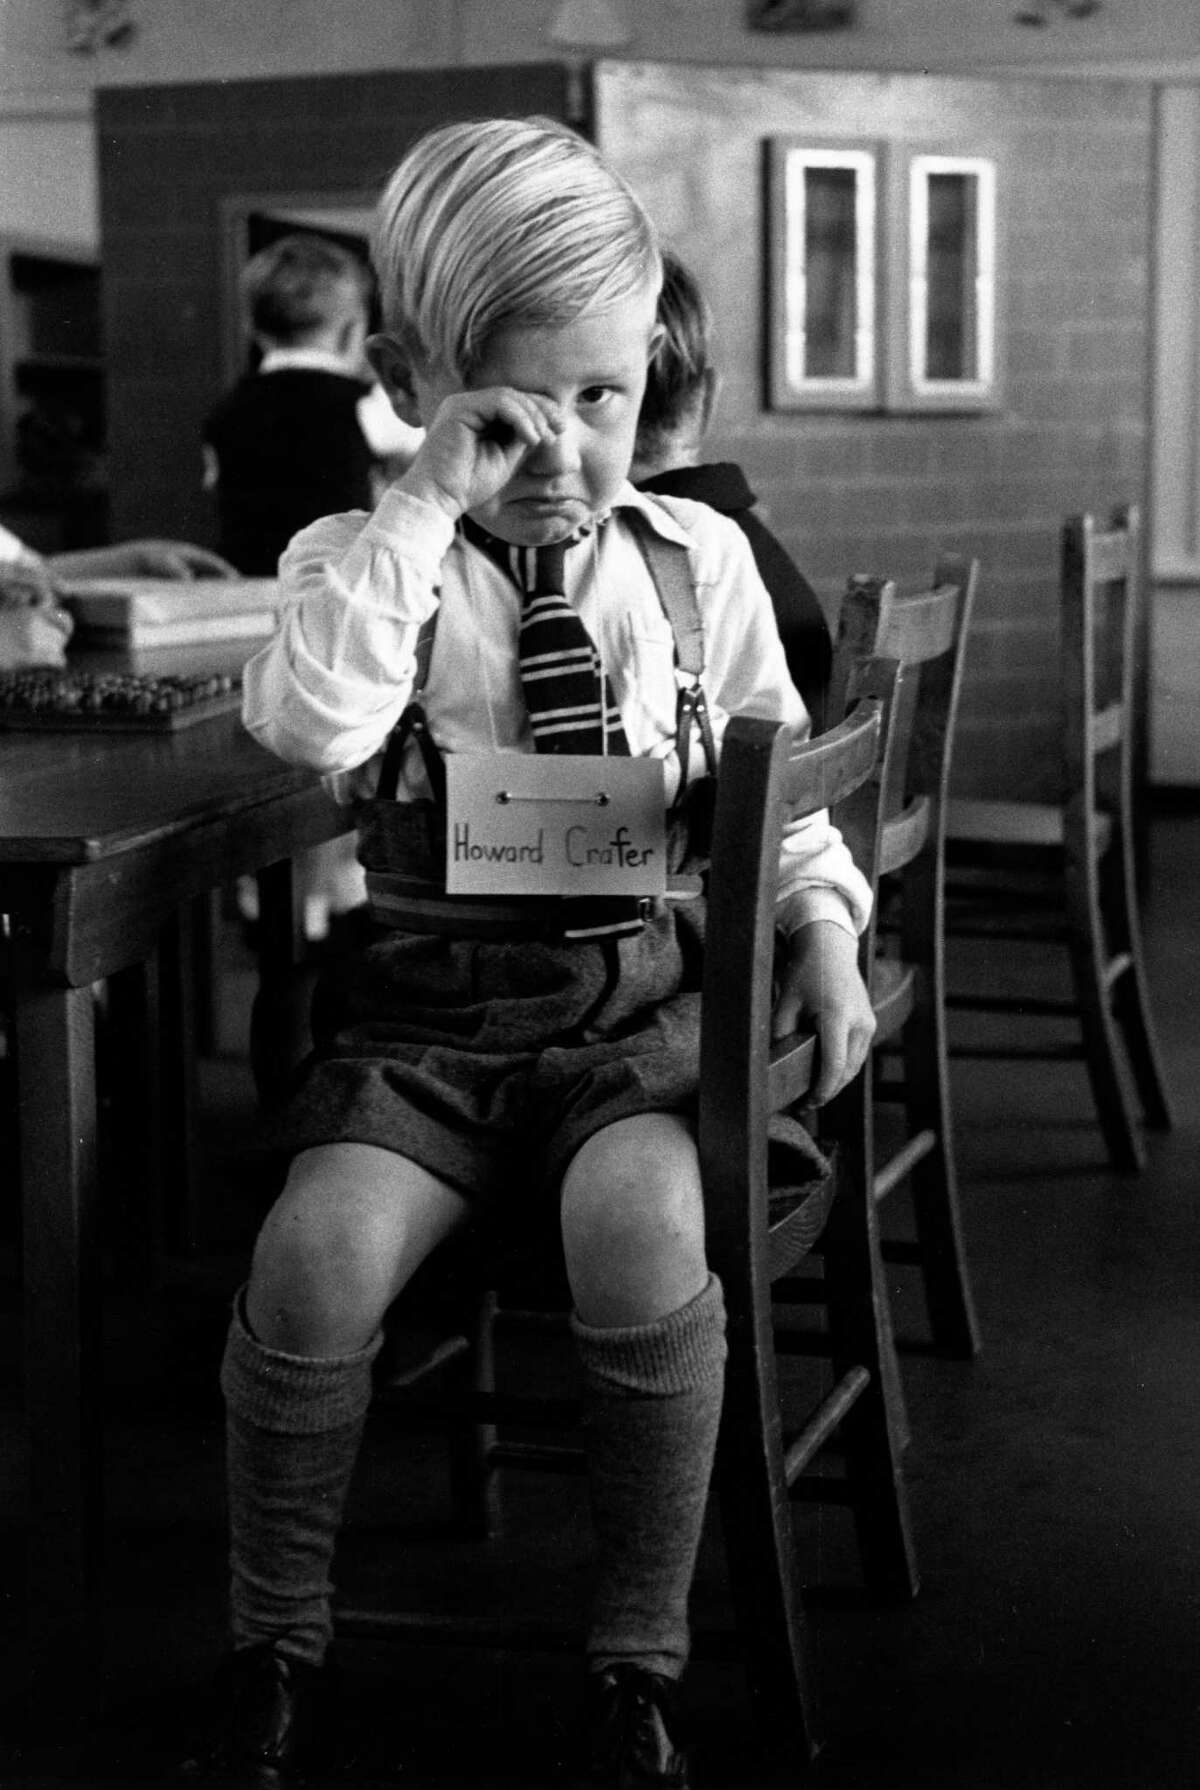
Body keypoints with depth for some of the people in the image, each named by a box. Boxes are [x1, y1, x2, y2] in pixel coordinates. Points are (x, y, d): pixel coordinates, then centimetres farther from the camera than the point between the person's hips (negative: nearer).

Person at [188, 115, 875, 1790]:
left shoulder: (699, 558, 8)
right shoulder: (362, 564, 2)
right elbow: (304, 725, -21)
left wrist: (822, 923, -1)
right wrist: (433, 502, -20)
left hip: (644, 1007, 1)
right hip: (430, 1009, 0)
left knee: (645, 1233, -31)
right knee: (318, 1252, -28)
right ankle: (275, 1654, -2)